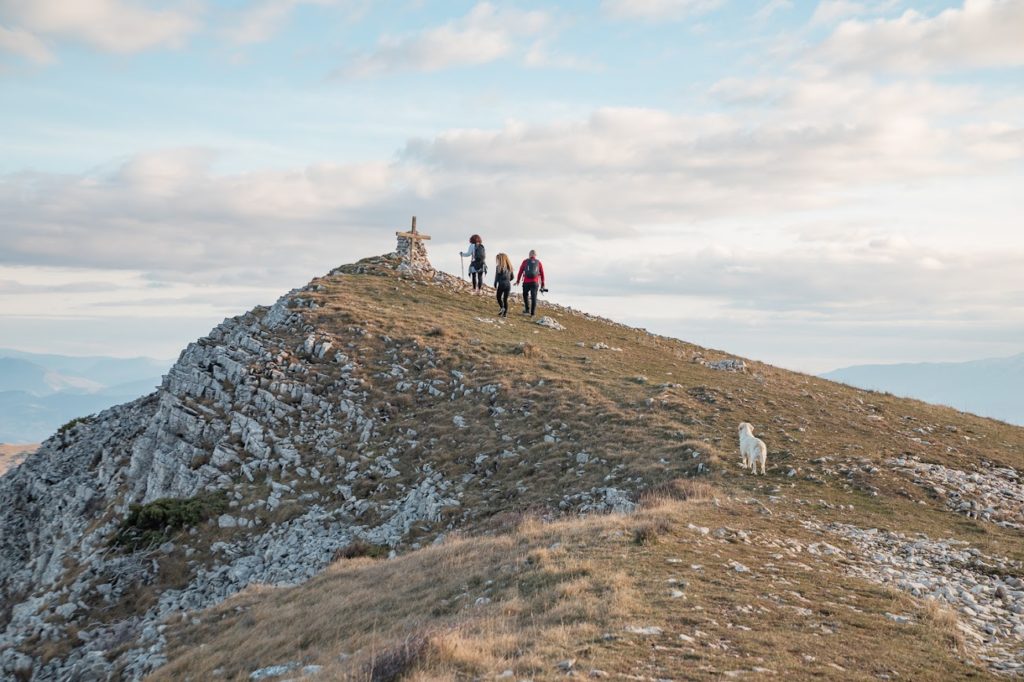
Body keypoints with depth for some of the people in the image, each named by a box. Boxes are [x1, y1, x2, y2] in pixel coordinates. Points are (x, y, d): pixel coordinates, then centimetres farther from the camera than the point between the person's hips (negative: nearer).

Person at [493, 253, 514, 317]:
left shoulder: (498, 267, -12)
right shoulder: (509, 267, 5)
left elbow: (497, 277, -11)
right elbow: (512, 277, 12)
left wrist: (495, 284, 0)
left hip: (501, 285, -4)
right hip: (508, 285, 4)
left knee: (499, 297, 16)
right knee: (505, 299, 11)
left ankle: (502, 308, -3)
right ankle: (505, 313, 9)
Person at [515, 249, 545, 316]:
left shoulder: (525, 262, 2)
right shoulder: (539, 263, 5)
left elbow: (520, 271, 2)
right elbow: (542, 274, 7)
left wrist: (517, 281, 10)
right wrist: (542, 284, 15)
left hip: (526, 282, 0)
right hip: (535, 283, 0)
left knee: (525, 295, 22)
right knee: (534, 298, 5)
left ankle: (527, 309, 16)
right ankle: (532, 313, 4)